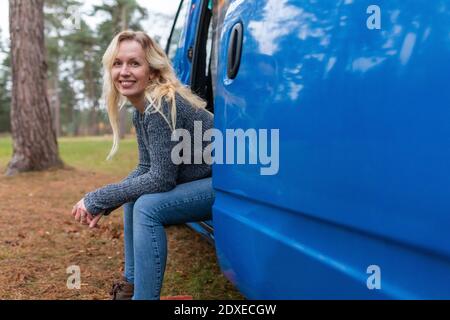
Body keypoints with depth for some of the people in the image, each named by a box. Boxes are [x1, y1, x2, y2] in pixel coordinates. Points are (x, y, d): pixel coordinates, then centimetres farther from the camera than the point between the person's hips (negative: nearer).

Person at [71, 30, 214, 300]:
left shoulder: (163, 106, -23)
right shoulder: (140, 112, 5)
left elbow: (161, 179, -25)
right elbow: (145, 170, 11)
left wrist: (96, 199, -18)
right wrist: (102, 206, 0)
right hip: (201, 183, 10)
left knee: (148, 207, -24)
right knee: (134, 199, 13)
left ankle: (144, 295, -12)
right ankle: (132, 285, 23)